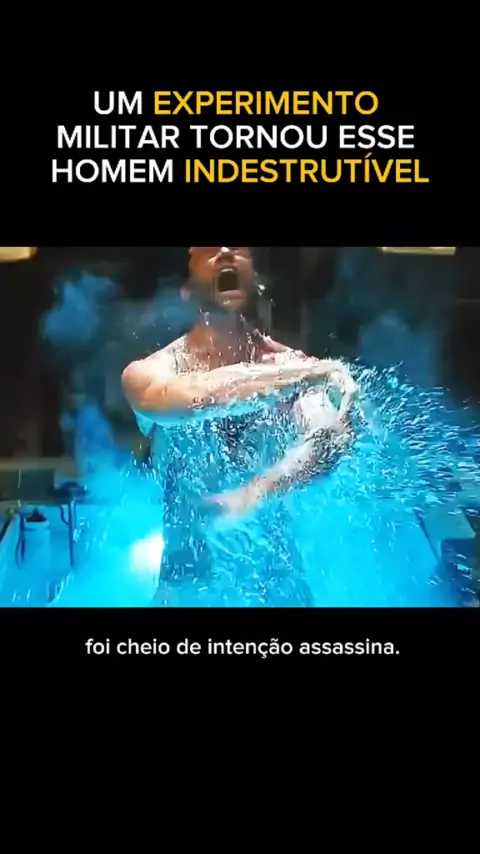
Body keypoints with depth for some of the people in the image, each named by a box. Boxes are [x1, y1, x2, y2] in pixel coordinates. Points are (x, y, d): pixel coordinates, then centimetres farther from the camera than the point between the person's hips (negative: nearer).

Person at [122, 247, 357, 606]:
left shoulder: (292, 363, -8)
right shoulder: (147, 373, -10)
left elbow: (332, 437, -25)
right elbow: (186, 400, -32)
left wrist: (252, 495, -42)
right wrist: (314, 373, -28)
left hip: (279, 578, 2)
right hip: (189, 577, -1)